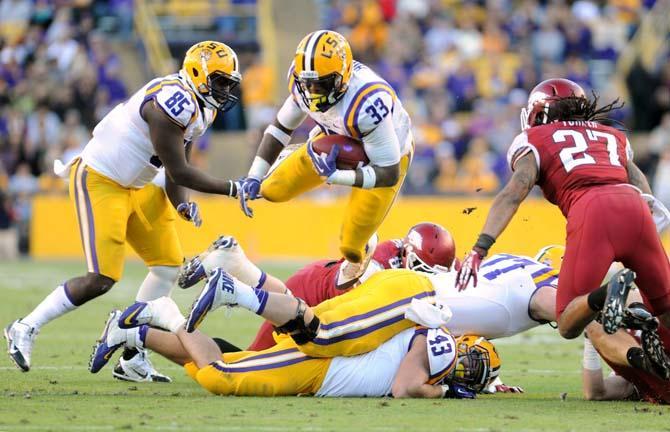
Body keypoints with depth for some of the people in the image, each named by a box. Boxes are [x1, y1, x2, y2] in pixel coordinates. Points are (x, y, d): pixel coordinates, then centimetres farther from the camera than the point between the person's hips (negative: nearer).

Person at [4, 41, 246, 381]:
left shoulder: (199, 109, 7)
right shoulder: (172, 103, -25)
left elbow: (175, 169, 11)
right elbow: (178, 172, -21)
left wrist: (182, 205, -7)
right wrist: (233, 189, -17)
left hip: (133, 186, 10)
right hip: (98, 181, -10)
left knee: (169, 265, 6)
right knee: (102, 279, -15)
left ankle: (133, 358, 12)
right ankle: (26, 328, 3)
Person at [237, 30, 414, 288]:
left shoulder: (367, 103, -44)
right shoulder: (304, 81, -24)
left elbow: (388, 174, -36)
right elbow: (281, 126, -3)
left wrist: (334, 176, -43)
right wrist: (254, 177, -6)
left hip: (386, 154, -6)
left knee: (351, 247, -5)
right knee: (273, 191, -2)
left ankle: (357, 258, 33)